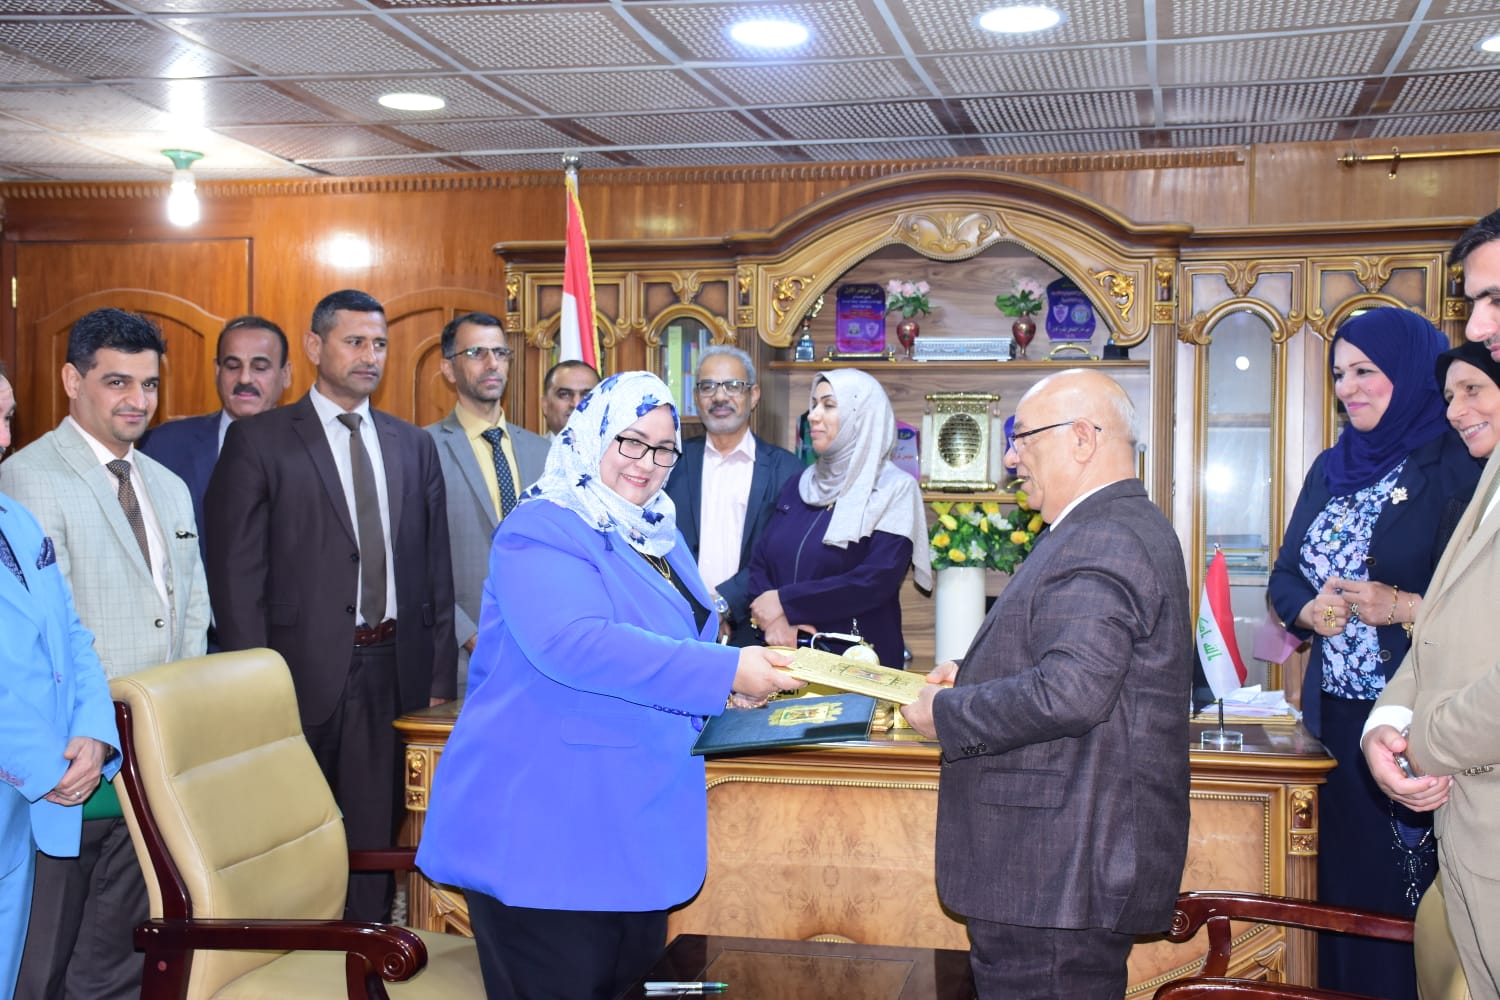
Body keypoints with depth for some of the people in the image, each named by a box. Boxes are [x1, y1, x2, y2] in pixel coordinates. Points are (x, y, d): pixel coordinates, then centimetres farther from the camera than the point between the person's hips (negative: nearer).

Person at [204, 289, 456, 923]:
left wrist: (439, 679, 7)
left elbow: (435, 568, 12)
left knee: (377, 838, 9)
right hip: (306, 672, -3)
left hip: (395, 671, 4)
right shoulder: (259, 440, -1)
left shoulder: (414, 446, 12)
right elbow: (236, 572, -5)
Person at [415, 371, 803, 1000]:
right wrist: (723, 671, -31)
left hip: (639, 823, 9)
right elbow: (572, 643, -30)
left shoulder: (657, 534, 15)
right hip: (546, 826, -9)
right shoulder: (541, 531, -13)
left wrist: (737, 682, 5)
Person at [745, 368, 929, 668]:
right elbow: (760, 563, 5)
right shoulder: (798, 485, 10)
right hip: (789, 653, 5)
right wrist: (772, 618, -15)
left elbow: (877, 581, -19)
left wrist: (786, 602, -15)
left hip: (859, 660, -5)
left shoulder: (894, 489, -8)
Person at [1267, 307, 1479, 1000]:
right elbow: (1284, 576, 15)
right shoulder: (1331, 469, 15)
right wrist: (1309, 609, -5)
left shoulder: (1458, 466, -7)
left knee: (1411, 899, -1)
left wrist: (1406, 607, -22)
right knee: (1347, 884, 12)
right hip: (1337, 716, 6)